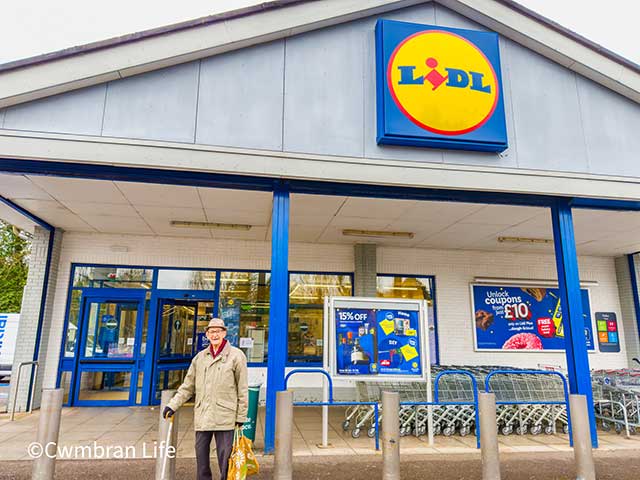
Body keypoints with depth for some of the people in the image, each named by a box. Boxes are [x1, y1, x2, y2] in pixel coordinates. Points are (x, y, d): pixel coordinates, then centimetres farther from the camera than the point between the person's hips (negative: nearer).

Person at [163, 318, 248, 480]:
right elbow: (188, 386, 16)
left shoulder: (236, 355, -3)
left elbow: (242, 389, -2)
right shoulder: (200, 357, 10)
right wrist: (172, 405, 8)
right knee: (201, 455, 12)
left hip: (225, 417, -4)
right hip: (202, 416, 5)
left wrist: (241, 416, -3)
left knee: (225, 457, -1)